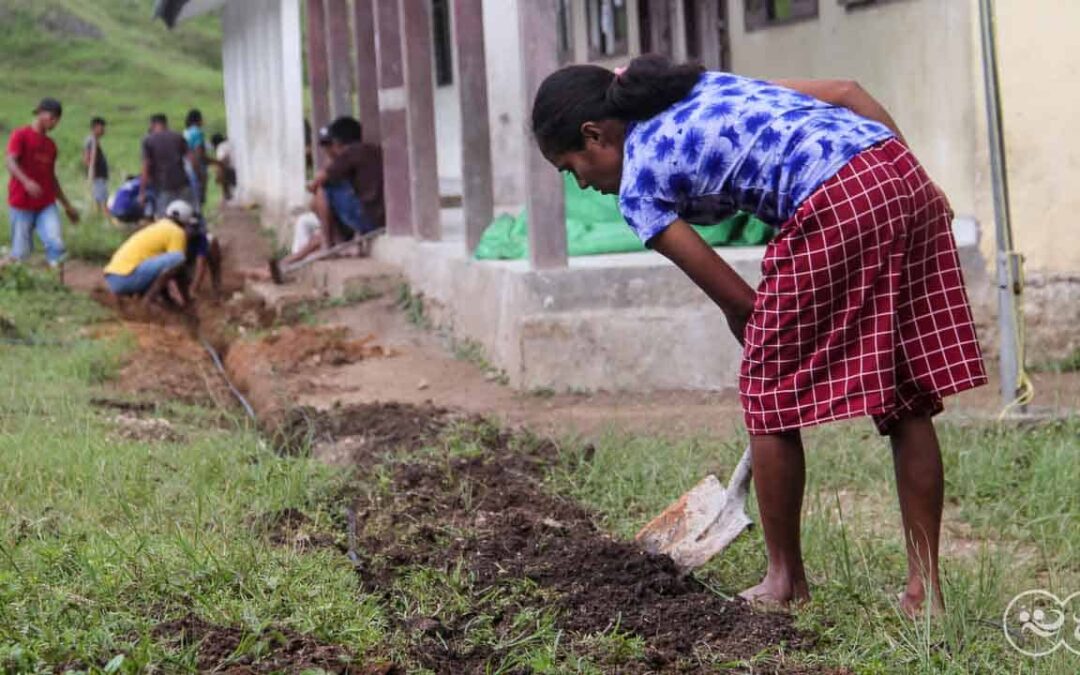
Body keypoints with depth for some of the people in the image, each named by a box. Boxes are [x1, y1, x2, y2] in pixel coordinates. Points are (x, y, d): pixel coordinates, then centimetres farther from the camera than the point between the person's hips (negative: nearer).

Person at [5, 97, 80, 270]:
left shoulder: (51, 144, 17)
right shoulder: (20, 135, -1)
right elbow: (11, 163, -16)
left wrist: (67, 205, 25)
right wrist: (26, 182, -34)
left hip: (46, 204, 5)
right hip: (22, 204, -5)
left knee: (56, 244, -14)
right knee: (20, 252, -3)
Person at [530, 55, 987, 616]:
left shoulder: (637, 185, 7)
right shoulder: (710, 85, 27)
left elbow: (736, 300, 5)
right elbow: (846, 92, 20)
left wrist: (769, 357, 19)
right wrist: (919, 185, 19)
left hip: (837, 208, -8)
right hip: (905, 172, 8)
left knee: (770, 394, 9)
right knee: (908, 400, 11)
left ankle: (785, 578, 19)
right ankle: (924, 583, 14)